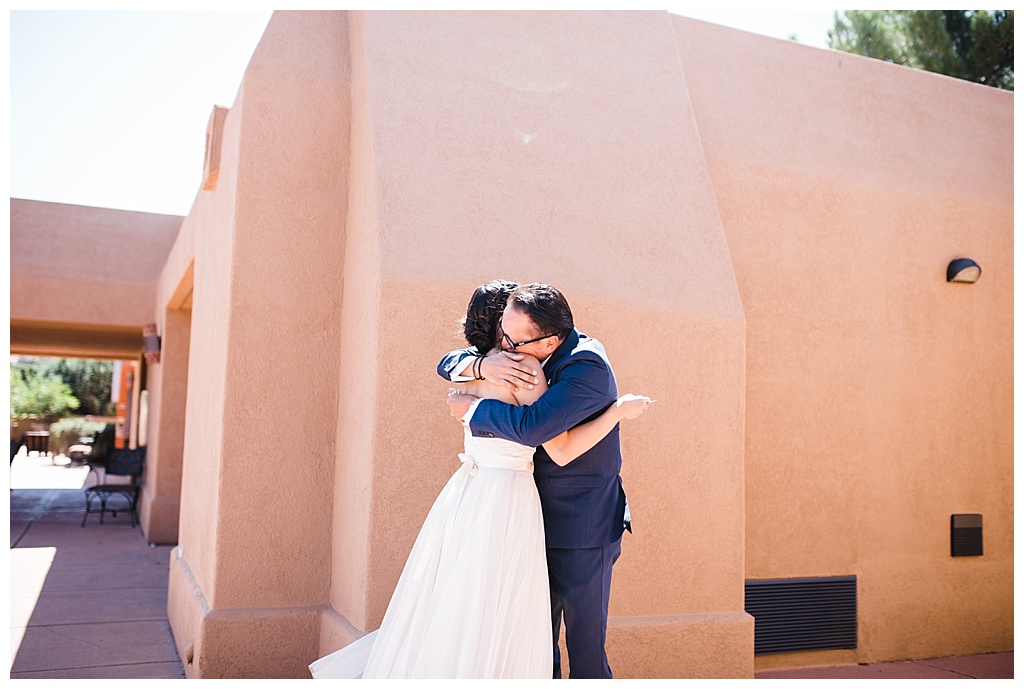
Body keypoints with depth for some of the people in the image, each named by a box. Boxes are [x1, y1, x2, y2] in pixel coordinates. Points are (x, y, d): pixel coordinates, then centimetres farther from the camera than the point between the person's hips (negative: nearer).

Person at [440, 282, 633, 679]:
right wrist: (482, 365, -21)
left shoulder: (588, 367, -24)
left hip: (583, 531, -7)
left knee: (585, 653, 4)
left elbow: (532, 427, -37)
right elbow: (448, 365, 3)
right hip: (541, 524, 8)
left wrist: (469, 407, -20)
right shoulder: (521, 351, 0)